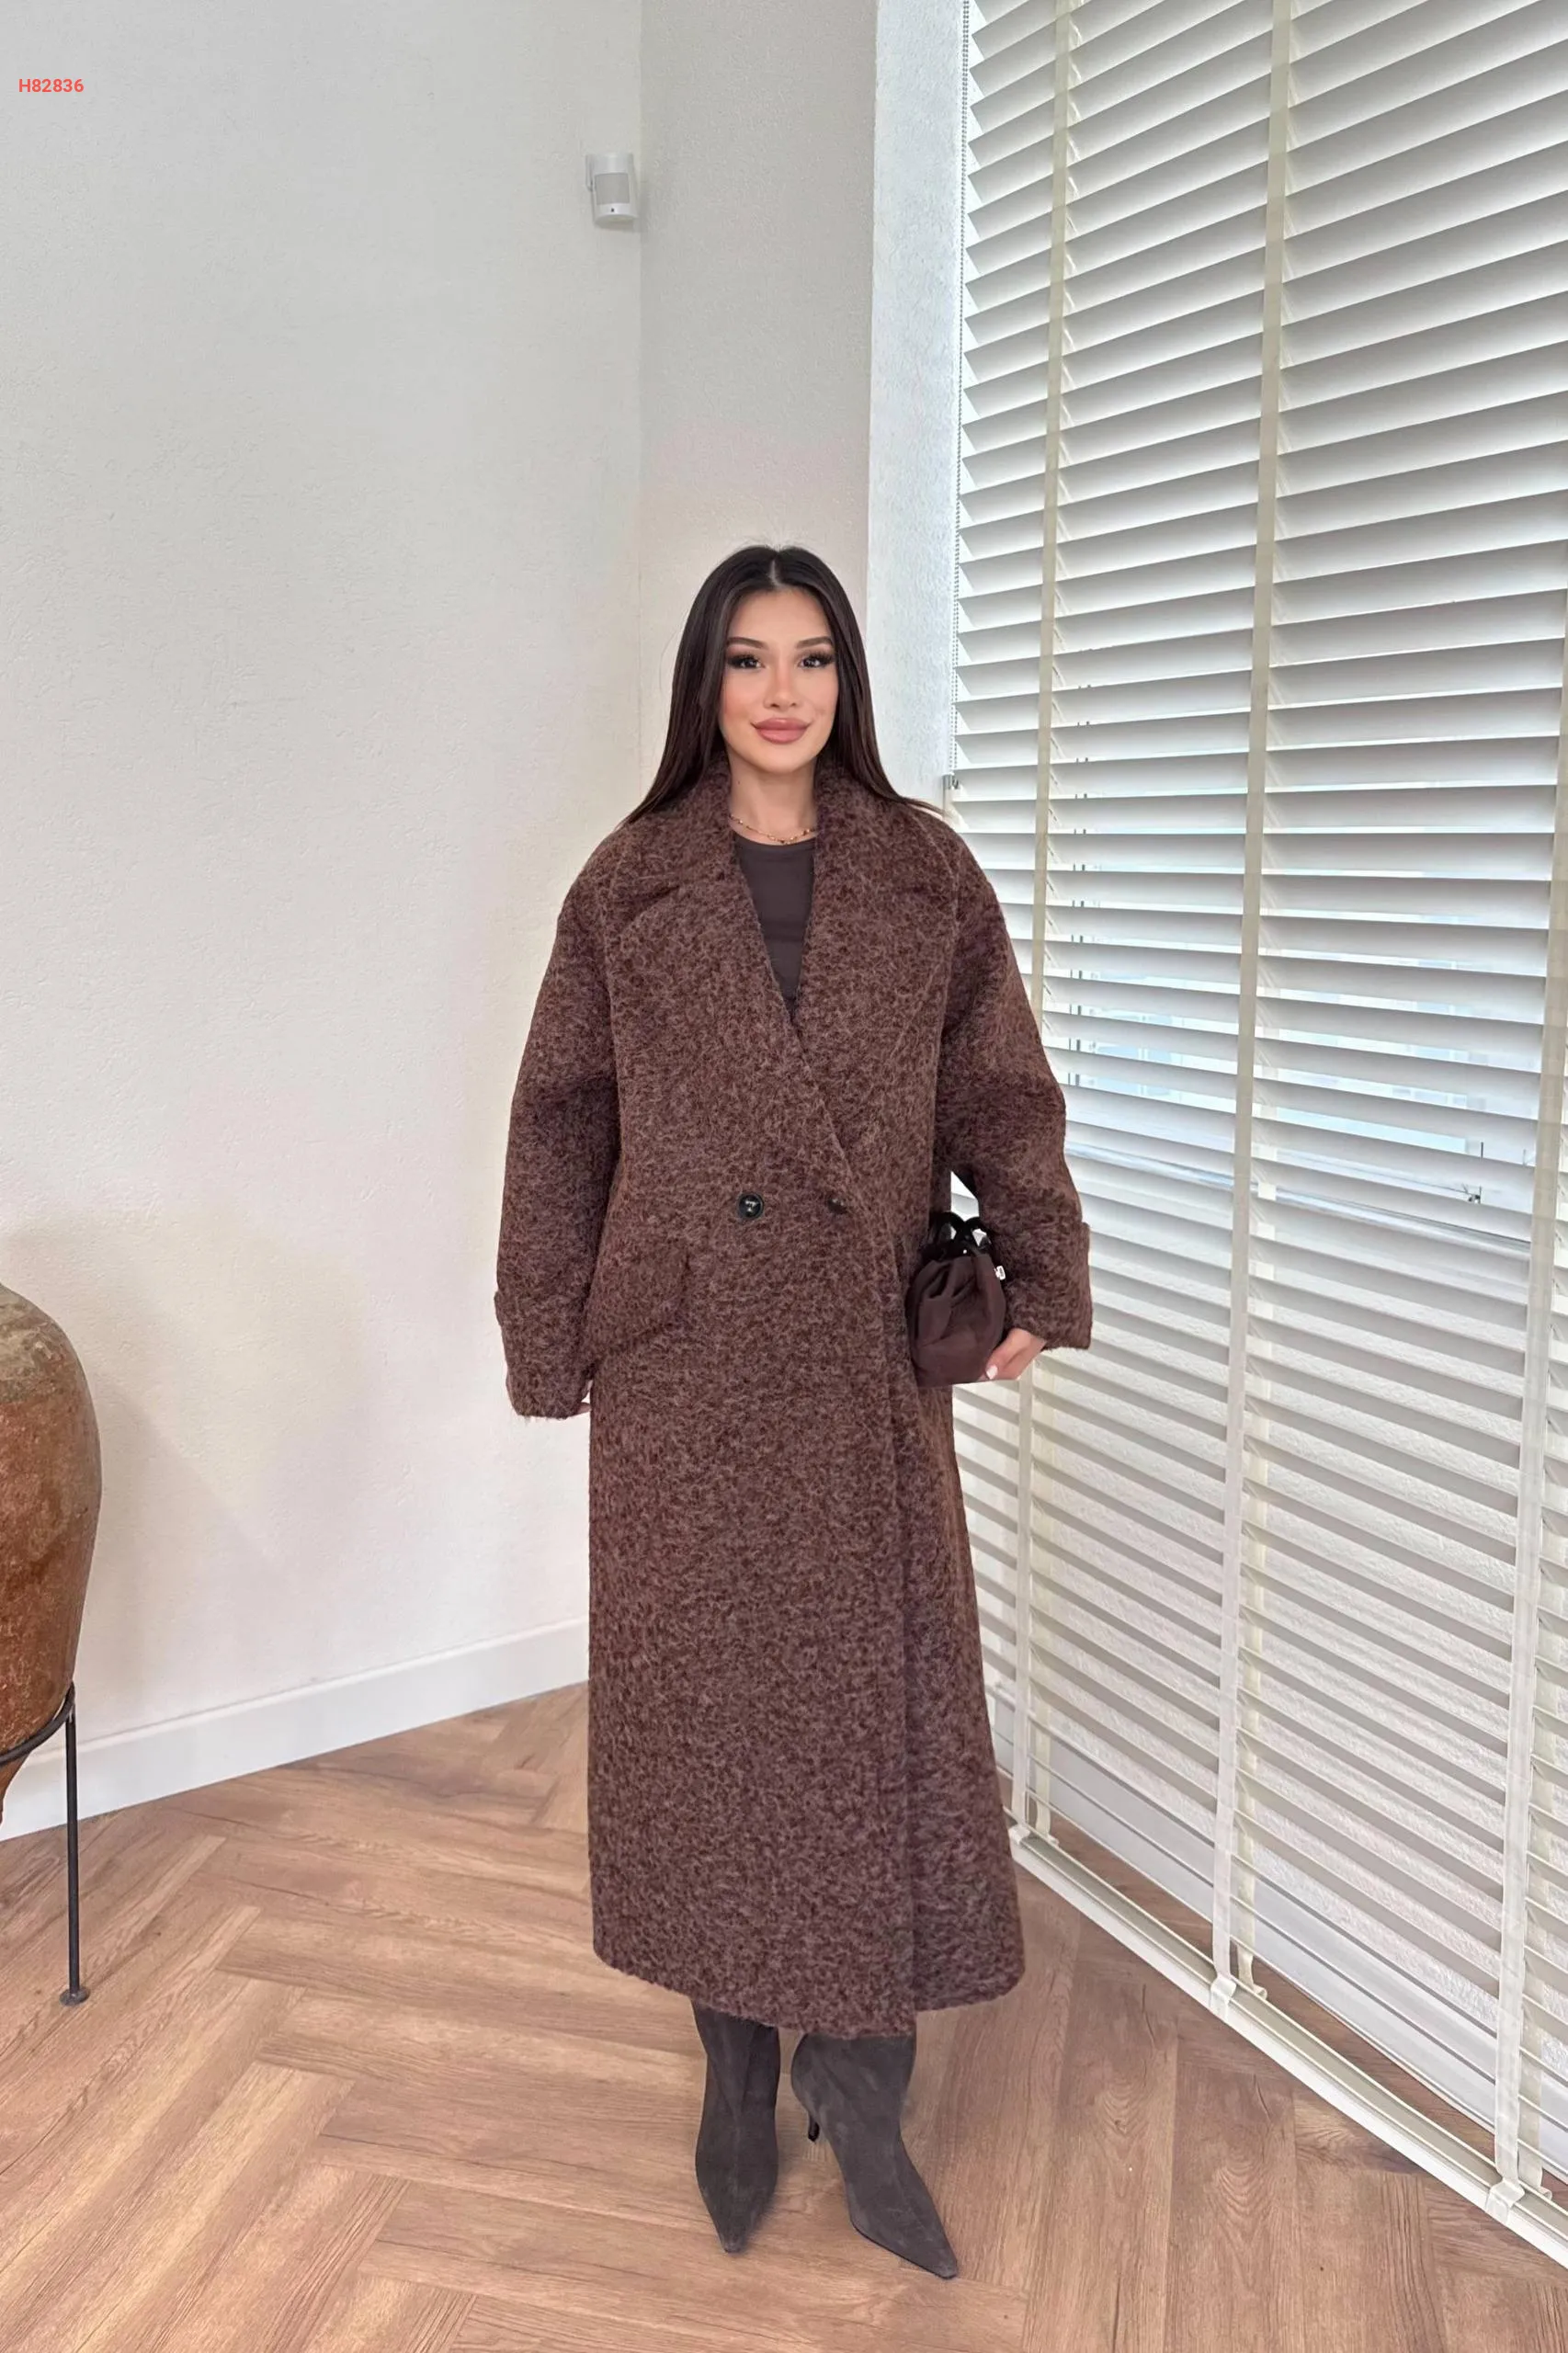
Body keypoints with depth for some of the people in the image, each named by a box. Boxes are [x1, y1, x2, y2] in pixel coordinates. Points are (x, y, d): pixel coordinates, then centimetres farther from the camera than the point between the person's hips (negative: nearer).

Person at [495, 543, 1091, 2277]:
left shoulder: (927, 877, 5)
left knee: (878, 1696, 3)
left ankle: (856, 2086, 20)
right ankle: (738, 2071, 27)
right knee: (704, 1699, 8)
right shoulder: (628, 885, 3)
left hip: (863, 1355, 1)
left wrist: (1043, 1280, -4)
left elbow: (1001, 1093, 6)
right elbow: (559, 1123, 3)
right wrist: (546, 1342, 0)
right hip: (683, 1355, 0)